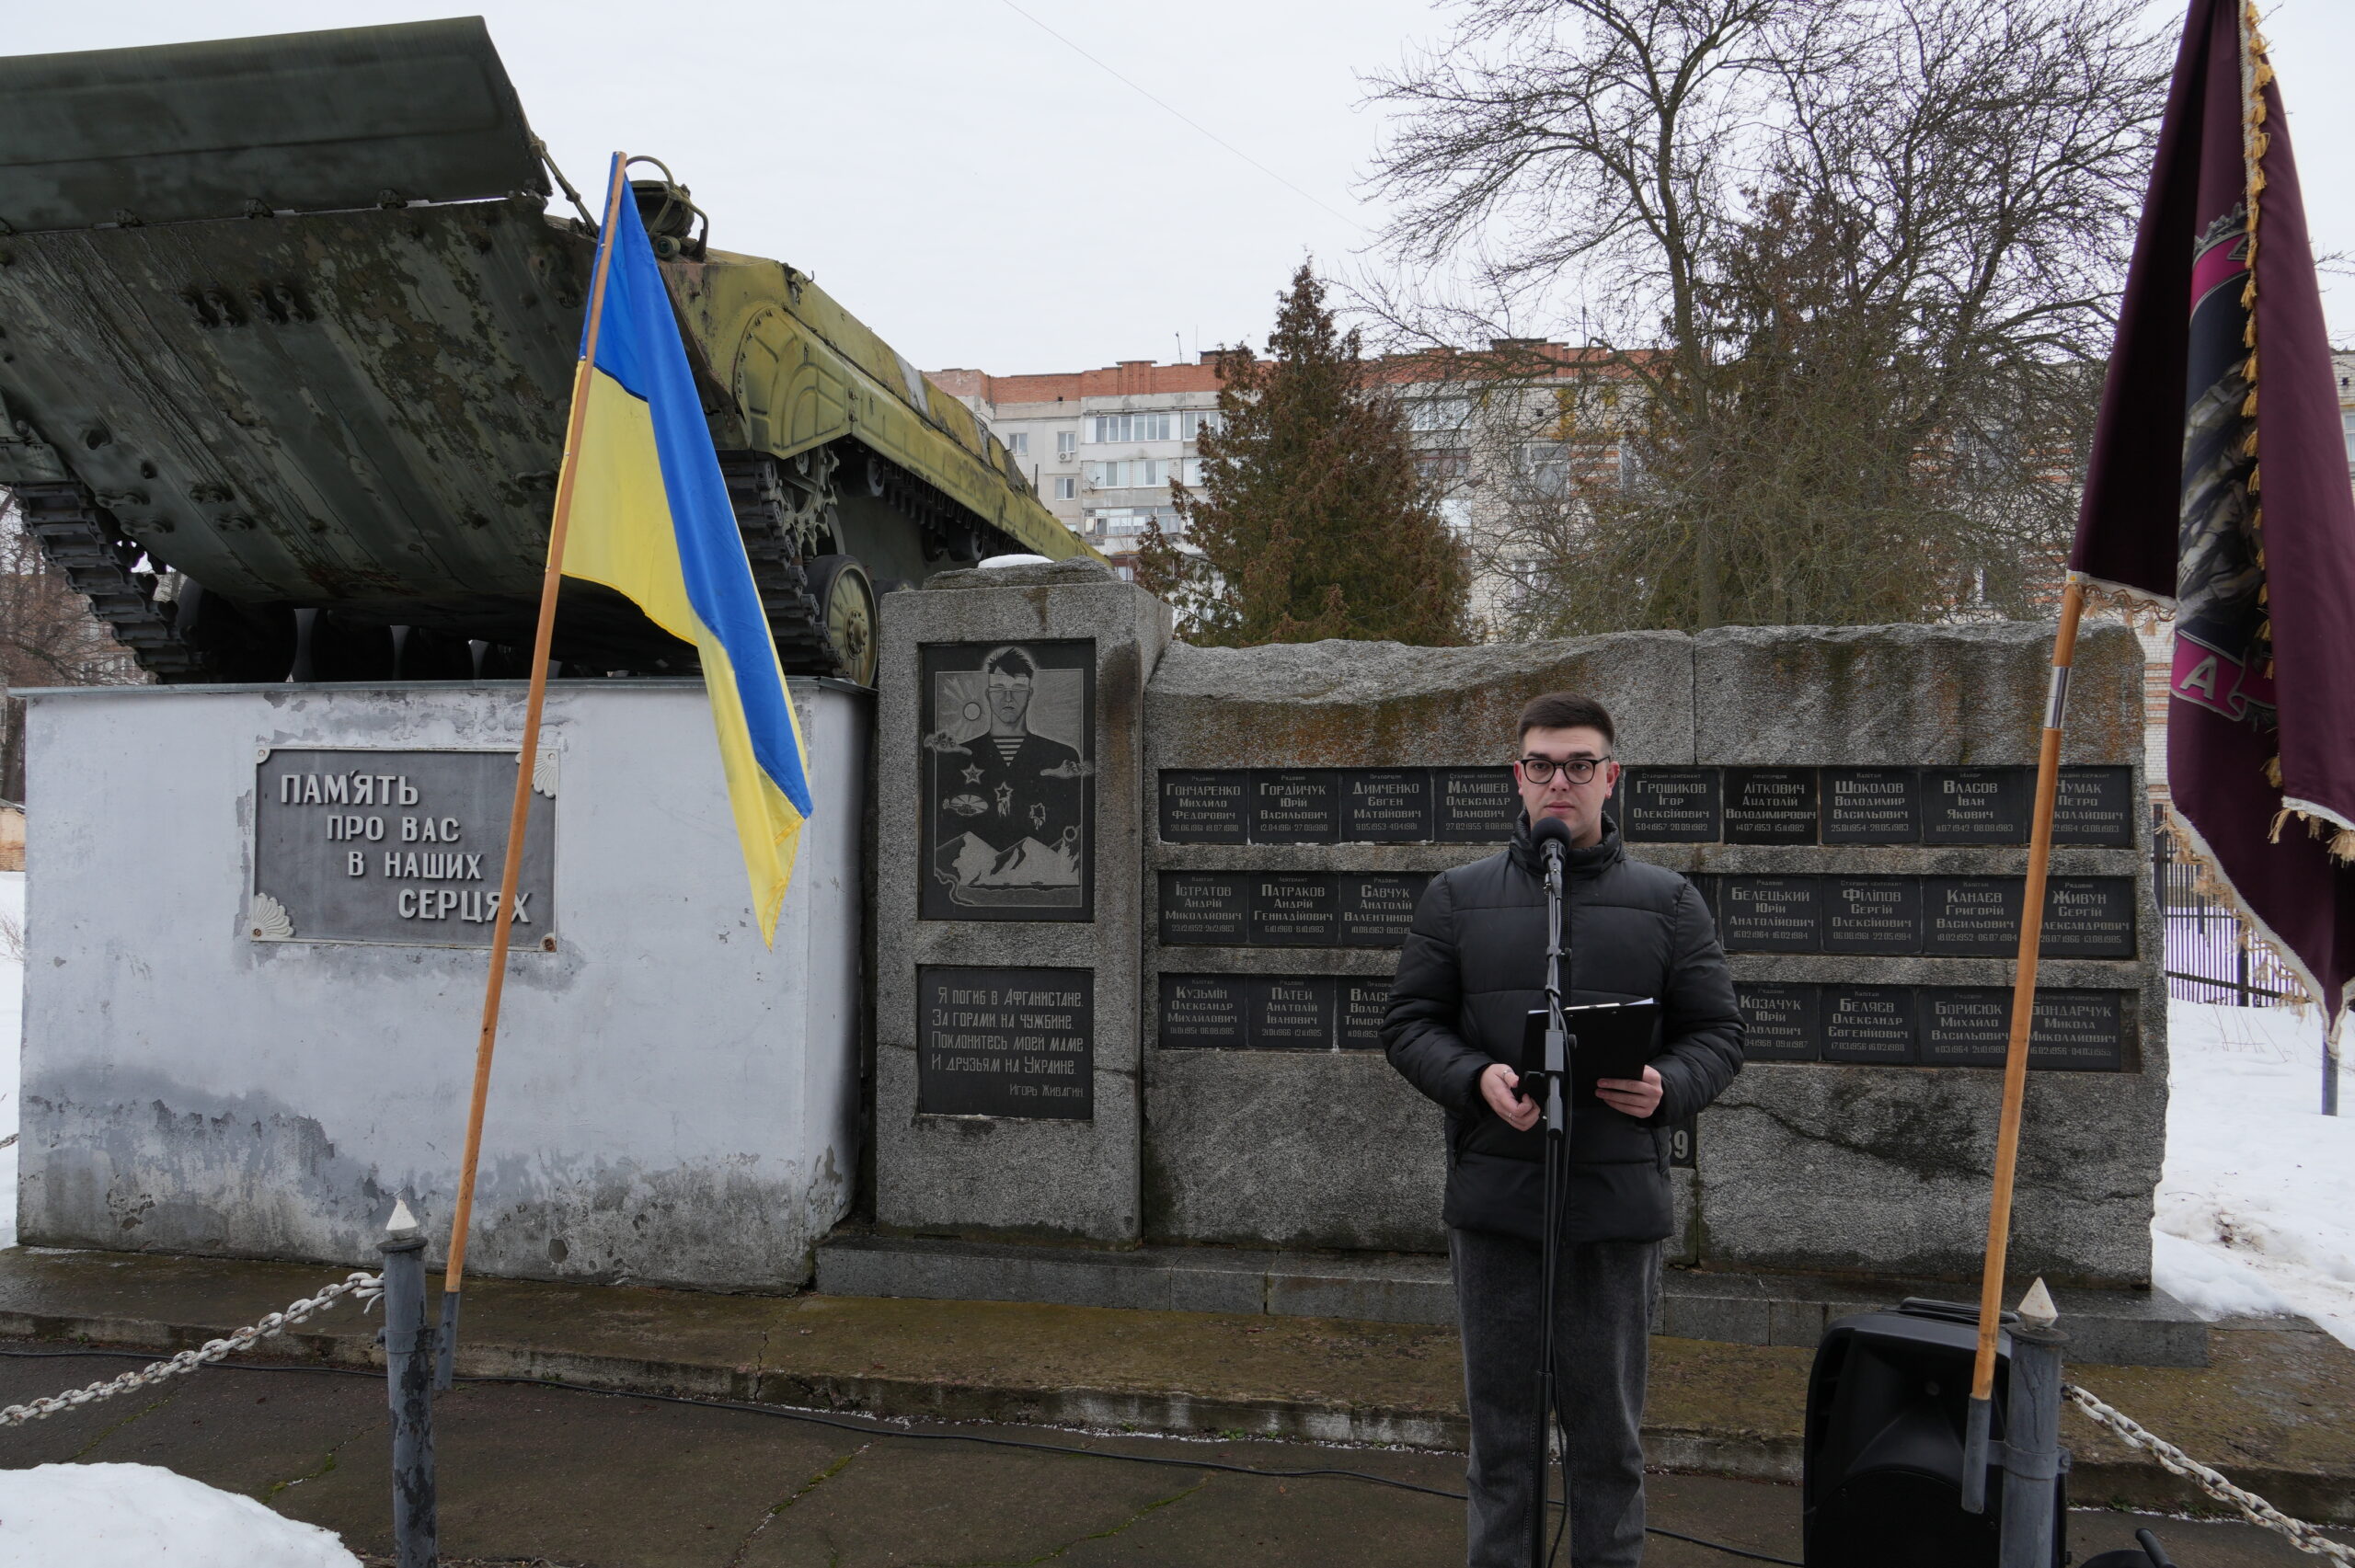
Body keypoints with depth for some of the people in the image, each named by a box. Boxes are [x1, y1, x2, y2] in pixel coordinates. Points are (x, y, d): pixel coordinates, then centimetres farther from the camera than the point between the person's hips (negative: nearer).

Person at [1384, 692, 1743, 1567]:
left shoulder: (1668, 903, 6)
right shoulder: (1458, 897, 5)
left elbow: (1718, 1033, 6)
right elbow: (1409, 1023, 5)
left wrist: (1667, 1088, -15)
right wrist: (1476, 1078, -14)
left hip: (1618, 1201, 0)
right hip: (1494, 1199, 0)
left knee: (1609, 1428, 11)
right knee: (1501, 1422, 10)